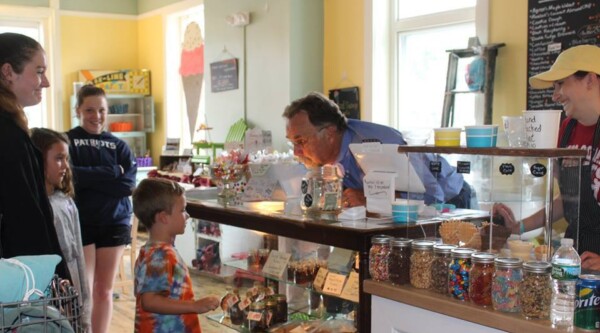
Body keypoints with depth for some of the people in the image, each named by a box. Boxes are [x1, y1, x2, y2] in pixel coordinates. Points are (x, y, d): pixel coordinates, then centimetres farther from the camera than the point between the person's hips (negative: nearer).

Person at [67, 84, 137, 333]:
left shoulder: (118, 145, 5)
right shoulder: (67, 141, -3)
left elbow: (128, 185, -8)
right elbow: (70, 176, -19)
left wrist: (88, 177, -13)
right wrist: (112, 173, -15)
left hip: (114, 223, 3)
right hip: (79, 223, -3)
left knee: (104, 291, 10)